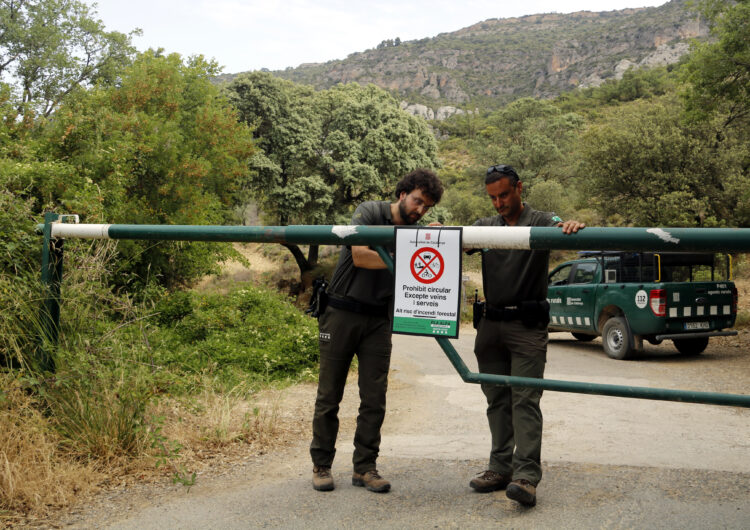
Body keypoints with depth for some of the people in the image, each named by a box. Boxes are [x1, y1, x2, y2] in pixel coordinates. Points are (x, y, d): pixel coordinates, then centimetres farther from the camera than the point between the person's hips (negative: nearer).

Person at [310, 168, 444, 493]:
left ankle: (364, 467, 11)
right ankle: (321, 466, 13)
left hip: (379, 321, 4)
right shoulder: (370, 213, -4)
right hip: (342, 313, -4)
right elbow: (360, 256, -17)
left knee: (374, 398, 0)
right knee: (329, 395, 2)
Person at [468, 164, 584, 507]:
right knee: (497, 400, 8)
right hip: (491, 324, 5)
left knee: (525, 400, -10)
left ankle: (526, 475, -14)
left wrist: (571, 226, -42)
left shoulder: (540, 223, 1)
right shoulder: (486, 226, 13)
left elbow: (560, 231, -18)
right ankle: (500, 468, 15)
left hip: (527, 325, -5)